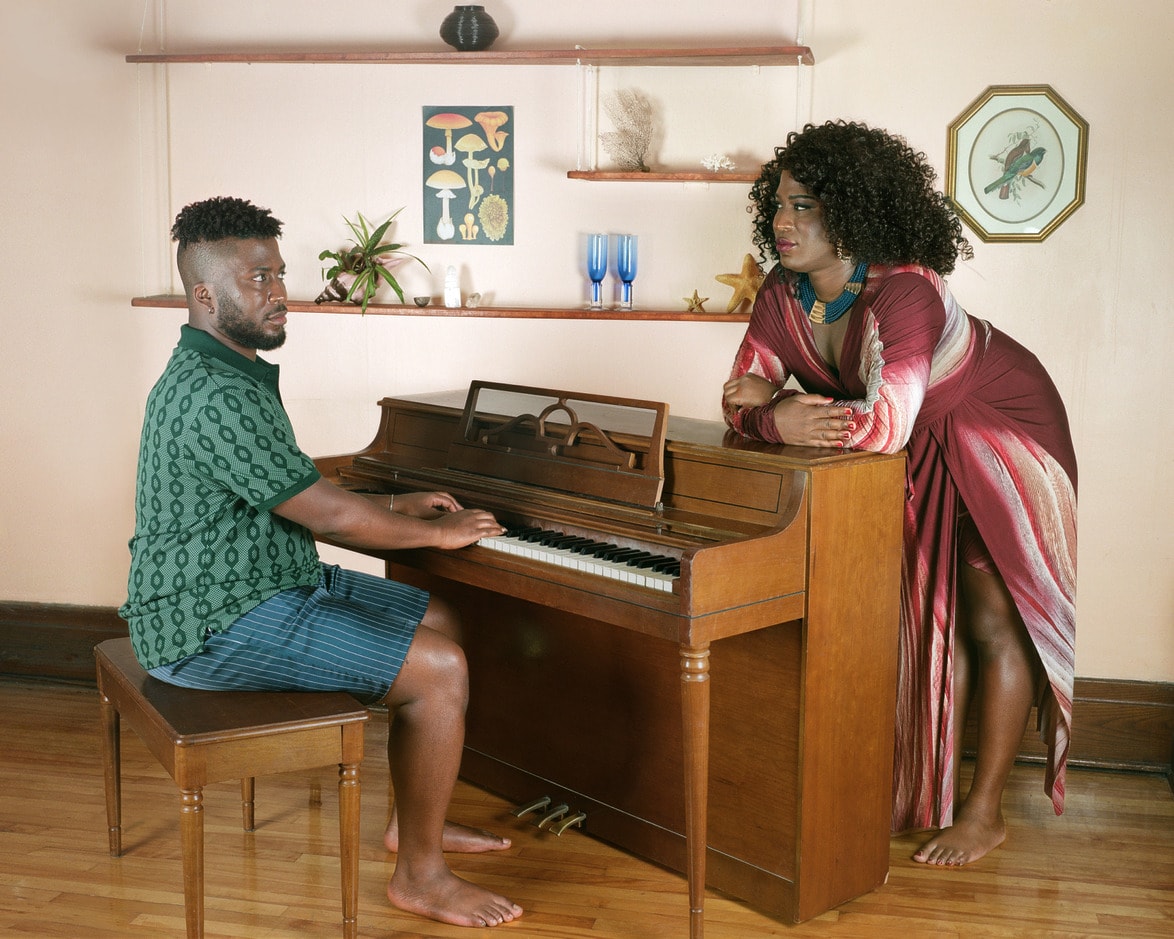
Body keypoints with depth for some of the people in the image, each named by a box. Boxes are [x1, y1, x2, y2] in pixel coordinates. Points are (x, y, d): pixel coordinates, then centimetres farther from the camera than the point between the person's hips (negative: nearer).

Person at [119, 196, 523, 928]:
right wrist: (438, 533, -9)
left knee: (441, 622, 13)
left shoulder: (226, 373, 11)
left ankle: (414, 819, 24)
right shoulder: (215, 398, -24)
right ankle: (420, 875, 0)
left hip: (268, 580, 11)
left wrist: (394, 507, 13)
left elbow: (293, 496, 20)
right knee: (441, 673, -16)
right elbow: (326, 515, -23)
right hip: (215, 624, -11)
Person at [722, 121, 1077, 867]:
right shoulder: (784, 296, -12)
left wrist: (781, 408, -36)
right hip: (925, 456, 7)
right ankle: (933, 795, 22)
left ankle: (986, 813, 7)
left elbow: (887, 423, -44)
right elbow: (744, 400, -12)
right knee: (936, 615, 11)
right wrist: (778, 418, -35)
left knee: (994, 619, -4)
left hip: (1002, 434, -6)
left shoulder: (905, 292, -35)